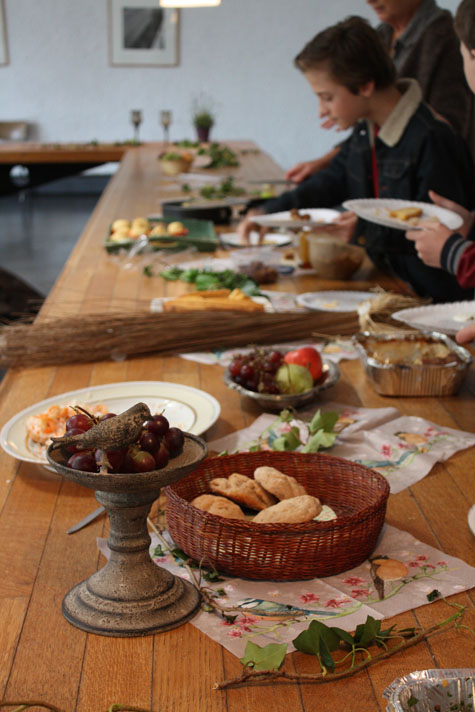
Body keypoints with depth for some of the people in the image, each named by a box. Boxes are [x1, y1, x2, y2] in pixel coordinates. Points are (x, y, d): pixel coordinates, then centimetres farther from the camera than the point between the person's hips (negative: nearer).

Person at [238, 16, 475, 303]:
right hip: (385, 277, 8)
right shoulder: (366, 131, 8)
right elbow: (333, 182, 23)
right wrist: (269, 213, 14)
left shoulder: (432, 139, -19)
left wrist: (364, 227, -24)